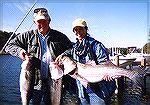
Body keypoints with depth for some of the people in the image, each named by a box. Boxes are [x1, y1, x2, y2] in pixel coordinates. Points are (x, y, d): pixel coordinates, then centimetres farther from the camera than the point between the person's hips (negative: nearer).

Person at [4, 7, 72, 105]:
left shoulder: (60, 37, 6)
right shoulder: (28, 36, 5)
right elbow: (9, 46, 8)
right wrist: (19, 51, -13)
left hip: (54, 81, 1)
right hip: (35, 82, -1)